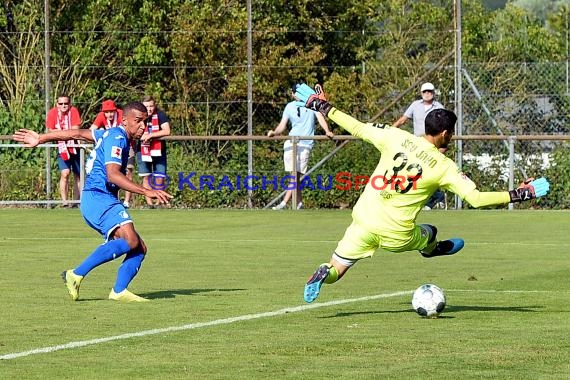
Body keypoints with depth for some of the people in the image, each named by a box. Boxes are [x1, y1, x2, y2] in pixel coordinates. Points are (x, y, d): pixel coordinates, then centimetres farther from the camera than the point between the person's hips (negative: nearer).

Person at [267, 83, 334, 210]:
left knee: (295, 176, -11)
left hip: (305, 144, -4)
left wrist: (327, 131, -27)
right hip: (290, 142, 4)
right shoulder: (290, 107, 12)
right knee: (294, 176, 3)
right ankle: (299, 203, 11)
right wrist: (274, 132, -15)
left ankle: (284, 203, -16)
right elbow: (282, 125, 6)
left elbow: (319, 117, -9)